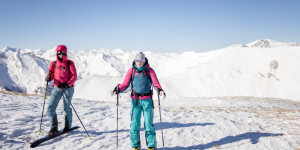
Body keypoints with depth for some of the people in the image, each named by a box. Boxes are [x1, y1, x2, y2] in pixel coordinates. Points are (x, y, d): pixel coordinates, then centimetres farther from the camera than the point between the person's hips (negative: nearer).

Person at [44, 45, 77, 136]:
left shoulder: (70, 63, -2)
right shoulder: (53, 64, 8)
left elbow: (74, 76, -7)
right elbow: (50, 76, 9)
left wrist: (67, 84, -22)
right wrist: (48, 78, -16)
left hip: (68, 88, -3)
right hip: (57, 88, 3)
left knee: (67, 109, 7)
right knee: (50, 108, -5)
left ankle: (67, 127, 26)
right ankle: (54, 128, 7)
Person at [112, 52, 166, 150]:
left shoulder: (149, 70, 3)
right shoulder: (131, 71, 6)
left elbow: (155, 82, -9)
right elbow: (125, 84, 0)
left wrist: (160, 90, -29)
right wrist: (118, 89, -19)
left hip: (147, 100, -1)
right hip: (135, 100, 1)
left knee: (149, 123, 2)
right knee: (135, 123, 1)